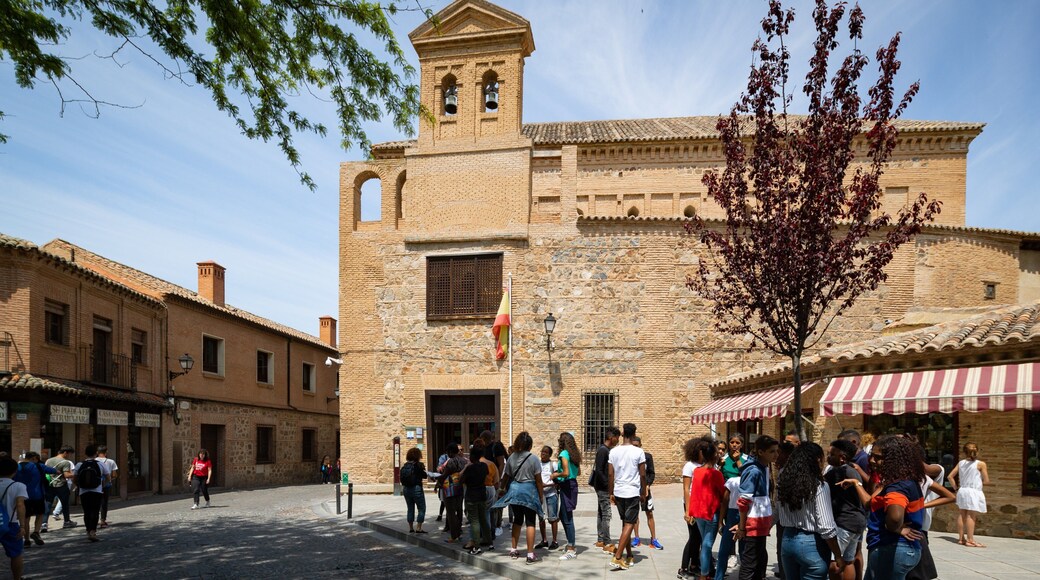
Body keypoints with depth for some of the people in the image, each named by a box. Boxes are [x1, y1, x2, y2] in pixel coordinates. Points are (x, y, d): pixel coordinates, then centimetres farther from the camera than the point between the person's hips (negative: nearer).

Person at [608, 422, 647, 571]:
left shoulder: (614, 451, 1)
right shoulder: (638, 452, -9)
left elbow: (610, 474, 2)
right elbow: (642, 475, -6)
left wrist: (611, 493, 11)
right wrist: (643, 493, 6)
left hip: (618, 492, 4)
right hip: (633, 493, -4)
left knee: (625, 524, 17)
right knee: (629, 525, -1)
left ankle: (630, 556, 23)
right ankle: (617, 558, -10)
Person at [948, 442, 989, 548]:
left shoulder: (961, 463, 8)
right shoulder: (981, 464, -6)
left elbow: (950, 476, 9)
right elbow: (986, 481, -5)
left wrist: (955, 487, 17)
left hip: (962, 491, 5)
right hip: (974, 492, -5)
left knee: (962, 515, 12)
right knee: (971, 516, -5)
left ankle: (961, 538, 18)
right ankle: (970, 540, -5)